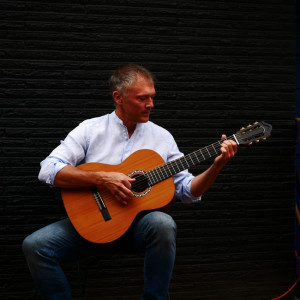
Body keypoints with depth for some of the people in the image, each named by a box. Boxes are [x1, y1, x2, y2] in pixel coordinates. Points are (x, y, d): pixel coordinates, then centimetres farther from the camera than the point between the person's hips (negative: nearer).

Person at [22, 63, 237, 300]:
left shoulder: (162, 137, 7)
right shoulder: (91, 129, 0)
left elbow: (188, 191, 7)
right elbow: (48, 170, -11)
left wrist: (216, 167, -10)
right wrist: (102, 178, -21)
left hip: (138, 220, 1)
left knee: (163, 224, -34)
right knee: (34, 245, -23)